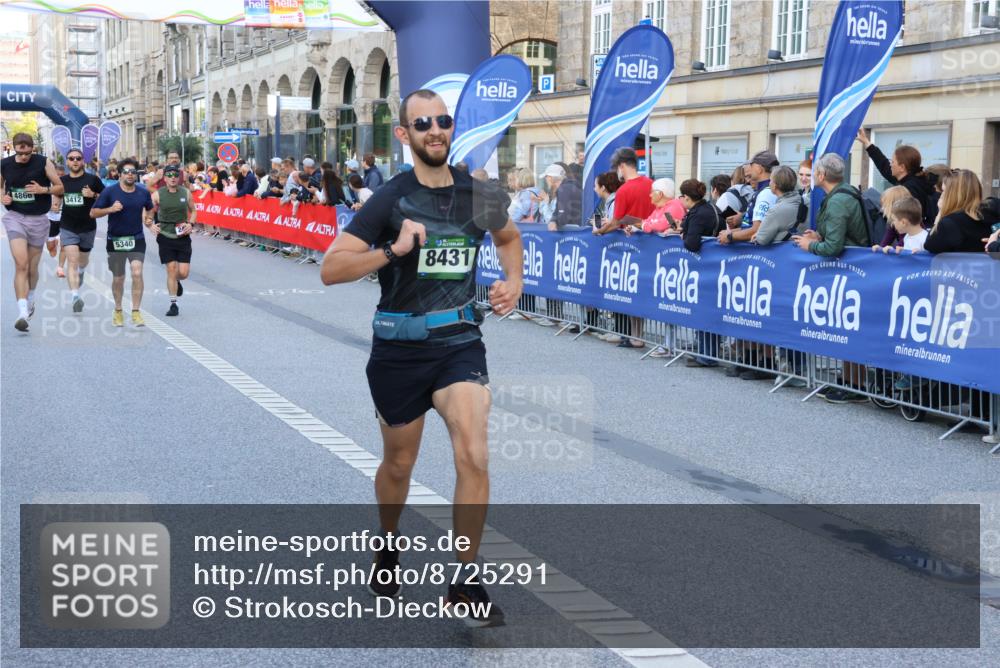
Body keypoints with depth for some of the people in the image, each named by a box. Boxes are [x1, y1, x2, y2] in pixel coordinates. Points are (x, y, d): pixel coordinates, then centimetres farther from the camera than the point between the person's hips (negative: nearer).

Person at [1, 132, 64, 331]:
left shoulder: (44, 163, -6)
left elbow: (60, 187, 2)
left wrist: (44, 189, -16)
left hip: (39, 219, 1)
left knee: (32, 267, 12)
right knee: (21, 264, -17)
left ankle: (30, 299, 42)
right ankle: (22, 313, -22)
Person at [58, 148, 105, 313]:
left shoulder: (92, 180, -5)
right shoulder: (62, 181, 3)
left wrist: (93, 195, -18)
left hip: (88, 228, 0)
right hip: (68, 228, 0)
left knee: (83, 260, 22)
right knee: (72, 260, -15)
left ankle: (81, 272, 58)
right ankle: (75, 296, -24)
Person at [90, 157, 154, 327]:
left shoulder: (143, 193, 2)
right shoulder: (110, 191, -6)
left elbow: (150, 208, 22)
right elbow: (93, 213, -4)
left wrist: (149, 219, 1)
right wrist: (110, 209, -20)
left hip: (137, 239, 1)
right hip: (115, 240, 0)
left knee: (137, 273, -18)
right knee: (118, 278, 10)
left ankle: (136, 312, -11)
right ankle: (118, 311, 32)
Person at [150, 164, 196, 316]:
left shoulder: (186, 193, 2)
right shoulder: (157, 195, -3)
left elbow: (193, 211, 14)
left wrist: (191, 224, -3)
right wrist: (151, 225, -14)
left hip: (183, 237, 1)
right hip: (165, 237, -1)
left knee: (183, 273, -2)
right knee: (171, 269, -5)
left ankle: (177, 281, 36)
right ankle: (173, 304, 6)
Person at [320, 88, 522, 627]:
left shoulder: (479, 195, 1)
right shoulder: (390, 200, -9)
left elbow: (508, 237, 24)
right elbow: (331, 269, -14)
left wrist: (514, 281, 6)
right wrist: (393, 250, -26)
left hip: (460, 342, 1)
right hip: (399, 348, -1)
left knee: (474, 457, -17)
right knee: (398, 464, 15)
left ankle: (465, 582, -4)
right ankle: (387, 548, 45)